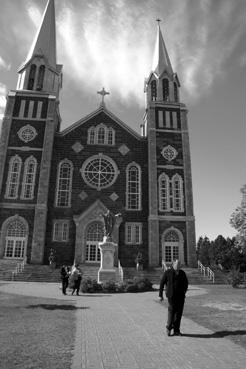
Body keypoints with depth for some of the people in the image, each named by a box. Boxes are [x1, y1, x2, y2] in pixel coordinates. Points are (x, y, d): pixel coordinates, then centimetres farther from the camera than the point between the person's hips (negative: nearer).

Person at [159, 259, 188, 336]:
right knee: (171, 311, -5)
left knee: (179, 313, 5)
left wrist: (184, 290, 7)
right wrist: (160, 295, 1)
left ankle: (176, 331, 16)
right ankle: (169, 328, 18)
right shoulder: (167, 273, -2)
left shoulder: (182, 273, 8)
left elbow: (186, 282, 23)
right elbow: (162, 284, 1)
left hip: (180, 296, 3)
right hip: (171, 296, -3)